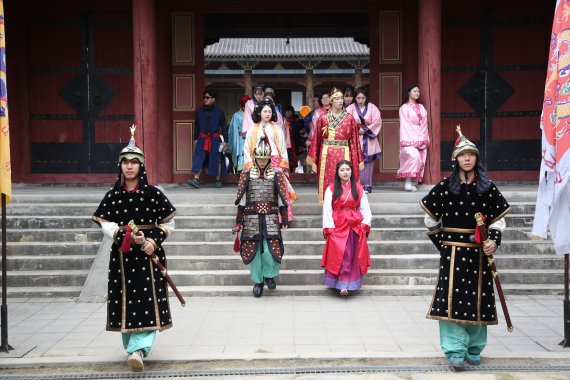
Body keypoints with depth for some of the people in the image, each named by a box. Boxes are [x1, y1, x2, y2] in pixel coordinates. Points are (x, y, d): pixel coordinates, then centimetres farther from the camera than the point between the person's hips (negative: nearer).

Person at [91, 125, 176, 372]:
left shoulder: (153, 194, -2)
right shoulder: (112, 195, 2)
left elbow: (168, 223, 3)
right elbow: (106, 225, -2)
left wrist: (154, 241, -12)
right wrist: (128, 237, -17)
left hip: (148, 254, -1)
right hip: (122, 255, 2)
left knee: (148, 301, -10)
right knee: (125, 301, 7)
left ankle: (138, 349, -12)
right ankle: (131, 347, 23)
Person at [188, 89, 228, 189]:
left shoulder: (219, 112, 0)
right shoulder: (200, 111, 8)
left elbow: (224, 127, 1)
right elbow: (196, 126, 14)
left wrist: (225, 141, -4)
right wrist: (195, 139, 10)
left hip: (215, 139, -2)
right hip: (202, 139, 2)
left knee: (216, 160, 2)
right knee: (198, 159, -10)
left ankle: (218, 181, 12)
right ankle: (196, 180, -15)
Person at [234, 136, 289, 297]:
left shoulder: (277, 175, 2)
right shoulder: (246, 175, 3)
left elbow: (282, 200, 5)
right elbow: (241, 201, 6)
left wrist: (284, 220, 2)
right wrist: (239, 222, 4)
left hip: (271, 219, -1)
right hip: (251, 219, 1)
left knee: (270, 249, -10)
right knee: (253, 249, 5)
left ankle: (269, 275, 18)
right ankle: (258, 281, 23)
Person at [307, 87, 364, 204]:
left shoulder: (349, 118, 4)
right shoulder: (323, 118, 4)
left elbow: (354, 140, 4)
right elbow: (316, 139, 6)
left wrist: (357, 160, 1)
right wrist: (313, 160, 5)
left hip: (344, 154, 0)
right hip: (327, 155, 0)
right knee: (328, 184, 1)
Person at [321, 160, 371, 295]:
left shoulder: (358, 188, 9)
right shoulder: (331, 189, 3)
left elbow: (365, 208, 7)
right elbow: (327, 210, -1)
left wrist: (364, 224, -5)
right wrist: (329, 227, -9)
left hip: (356, 227, 2)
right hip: (338, 226, -2)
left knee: (353, 256, 1)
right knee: (339, 254, -10)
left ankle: (346, 284, 9)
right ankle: (343, 284, -8)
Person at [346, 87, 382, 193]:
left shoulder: (372, 108, 4)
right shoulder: (351, 108, 2)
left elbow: (377, 122, -2)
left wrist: (365, 129, -9)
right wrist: (356, 131, -13)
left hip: (369, 139, 1)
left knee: (368, 162, -1)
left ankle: (367, 185, 3)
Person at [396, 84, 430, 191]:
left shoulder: (421, 108, 18)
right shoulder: (404, 108, 2)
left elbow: (424, 125, 14)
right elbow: (405, 125, -6)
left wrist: (424, 139, 3)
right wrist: (415, 140, -13)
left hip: (421, 140, 6)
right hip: (410, 139, -6)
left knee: (420, 161, -2)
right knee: (414, 156, -26)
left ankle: (409, 183, 1)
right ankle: (408, 182, -21)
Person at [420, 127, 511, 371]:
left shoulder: (487, 187, 2)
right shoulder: (446, 186, 0)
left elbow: (498, 218, 6)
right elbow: (430, 216, 8)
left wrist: (494, 240, -8)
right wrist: (440, 241, 4)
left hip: (479, 252, 2)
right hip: (453, 251, -1)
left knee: (478, 299, 7)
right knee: (451, 298, -7)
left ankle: (474, 349, 21)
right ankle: (455, 352, -2)